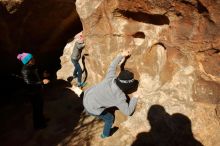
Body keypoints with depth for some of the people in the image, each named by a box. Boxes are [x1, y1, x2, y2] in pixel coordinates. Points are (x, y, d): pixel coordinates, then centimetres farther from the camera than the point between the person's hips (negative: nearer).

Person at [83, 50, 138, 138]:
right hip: (91, 108, -6)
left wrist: (122, 55, 5)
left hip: (87, 95, 6)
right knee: (110, 118, 19)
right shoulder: (120, 97, -26)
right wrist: (135, 98, -10)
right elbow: (128, 112, -16)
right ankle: (105, 134, 46)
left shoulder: (111, 77, -15)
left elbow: (112, 66, 2)